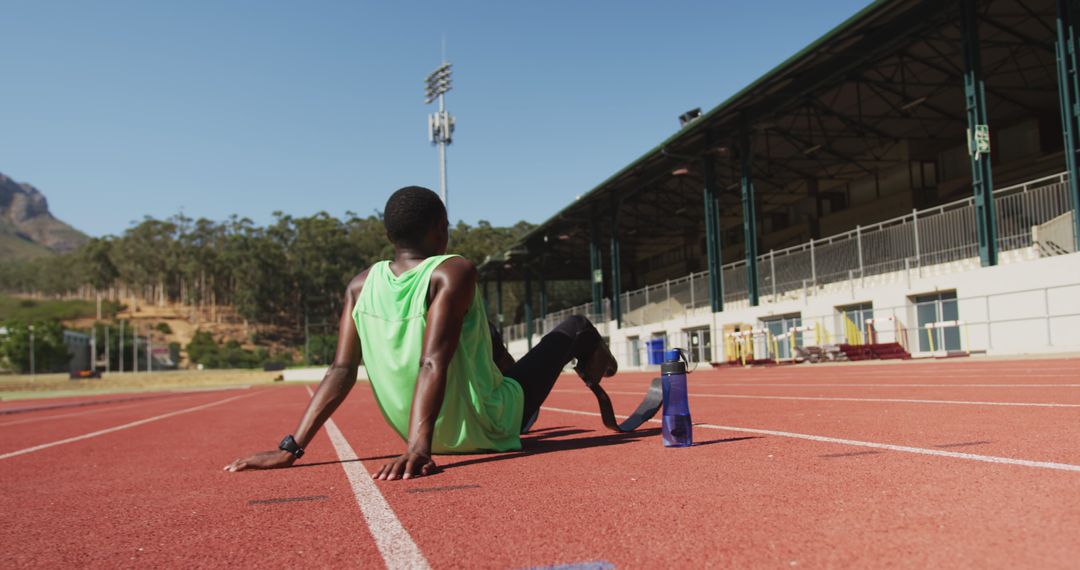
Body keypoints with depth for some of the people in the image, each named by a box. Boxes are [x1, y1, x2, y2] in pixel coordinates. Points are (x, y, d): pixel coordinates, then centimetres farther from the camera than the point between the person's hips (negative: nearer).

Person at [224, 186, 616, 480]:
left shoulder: (361, 285, -8)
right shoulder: (453, 273, -24)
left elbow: (342, 371, -15)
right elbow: (433, 364, -34)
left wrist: (291, 447, -15)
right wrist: (418, 448, -39)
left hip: (437, 435, 6)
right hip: (487, 430, -5)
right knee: (576, 328, 16)